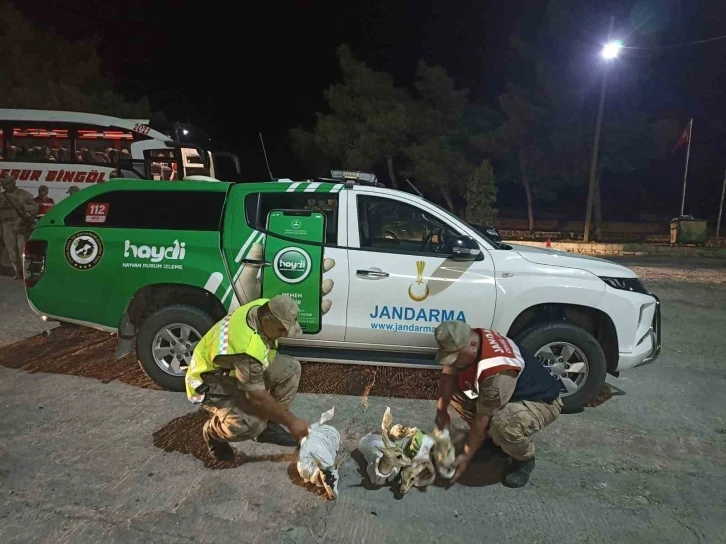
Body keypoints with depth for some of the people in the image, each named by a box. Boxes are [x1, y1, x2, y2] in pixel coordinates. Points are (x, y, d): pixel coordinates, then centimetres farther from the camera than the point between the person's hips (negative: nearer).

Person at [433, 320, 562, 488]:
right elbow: (448, 375, -4)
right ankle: (496, 440, 11)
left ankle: (524, 459, -4)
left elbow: (482, 419, -30)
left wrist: (466, 456, -20)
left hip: (540, 402, -8)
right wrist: (442, 412, -13)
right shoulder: (467, 341, -17)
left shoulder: (497, 370, -38)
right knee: (453, 390, -4)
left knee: (502, 424, -39)